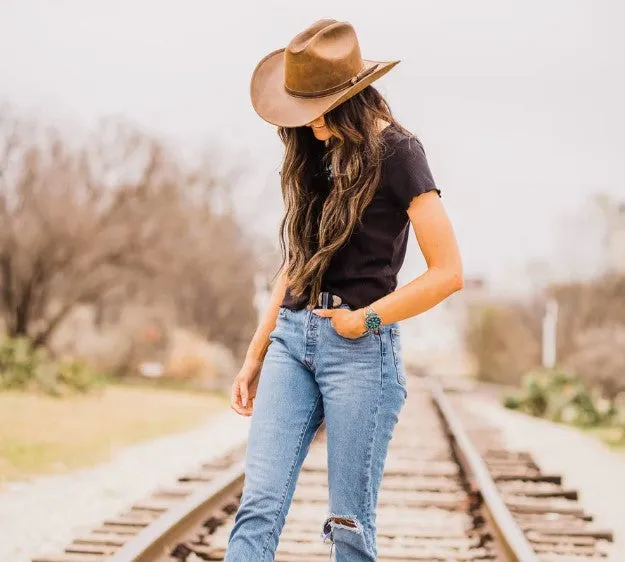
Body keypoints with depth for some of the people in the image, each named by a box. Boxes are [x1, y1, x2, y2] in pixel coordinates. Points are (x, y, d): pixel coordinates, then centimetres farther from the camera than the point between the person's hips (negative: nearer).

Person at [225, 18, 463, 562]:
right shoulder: (313, 155, 14)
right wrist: (255, 355, 17)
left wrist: (365, 320, -8)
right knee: (258, 507, -6)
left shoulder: (395, 151, -5)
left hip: (361, 348, -5)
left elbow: (448, 272, -10)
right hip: (291, 338, 6)